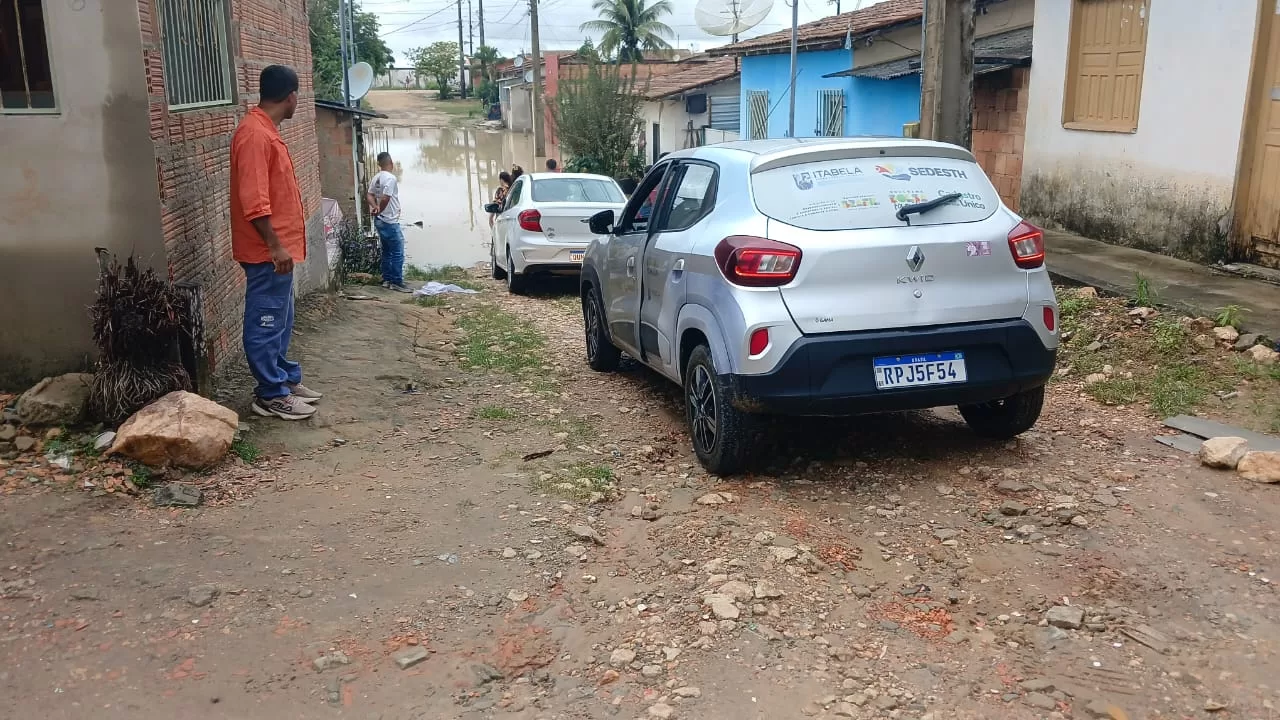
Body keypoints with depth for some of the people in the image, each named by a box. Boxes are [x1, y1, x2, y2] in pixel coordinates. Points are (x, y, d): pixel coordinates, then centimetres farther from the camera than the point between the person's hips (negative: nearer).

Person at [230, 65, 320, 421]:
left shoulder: (266, 130, 13)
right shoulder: (255, 134, -19)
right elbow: (253, 200, -24)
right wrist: (275, 246, -24)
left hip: (279, 246, 10)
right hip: (267, 250, -10)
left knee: (280, 320, 18)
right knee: (266, 322, -1)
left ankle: (286, 379, 28)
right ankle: (271, 395, 7)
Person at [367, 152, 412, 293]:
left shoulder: (376, 178, 10)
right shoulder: (390, 178, -18)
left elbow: (369, 195, 10)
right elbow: (385, 199, -25)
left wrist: (375, 206, -8)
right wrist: (379, 211, -8)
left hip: (380, 222, 10)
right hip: (389, 222, -9)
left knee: (387, 252, 16)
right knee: (398, 253, -5)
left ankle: (387, 280, 21)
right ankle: (397, 283, -3)